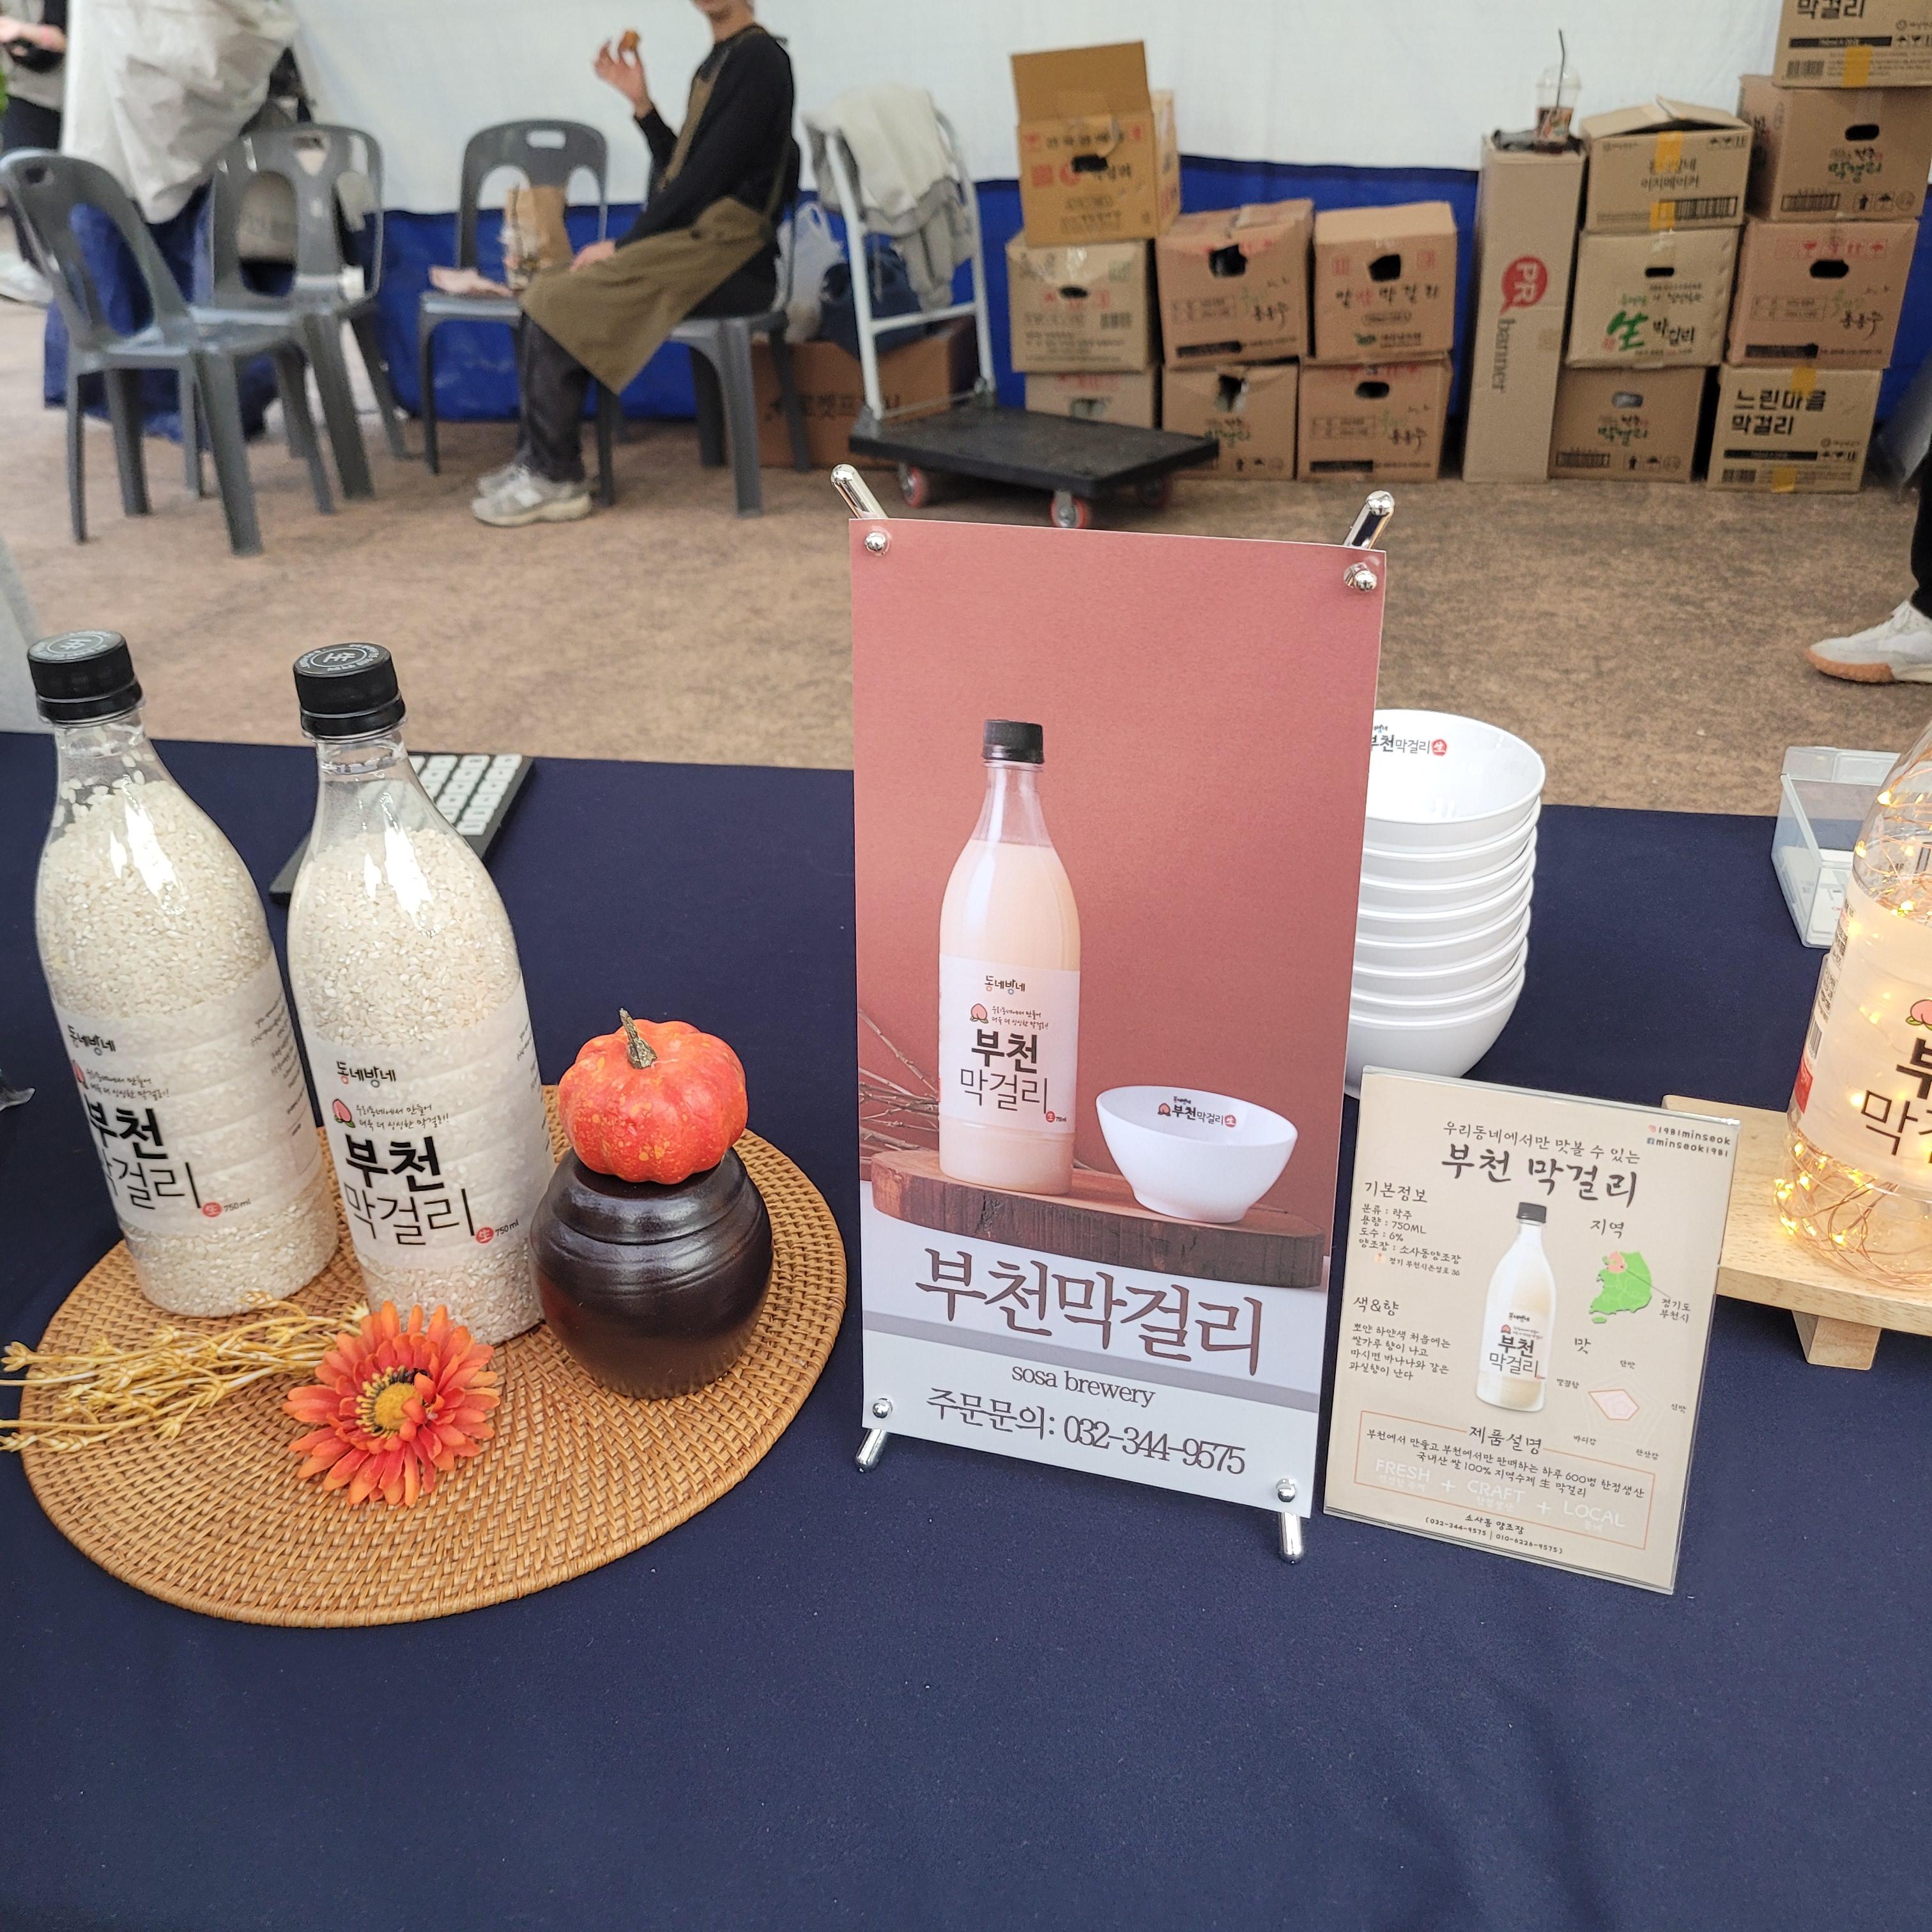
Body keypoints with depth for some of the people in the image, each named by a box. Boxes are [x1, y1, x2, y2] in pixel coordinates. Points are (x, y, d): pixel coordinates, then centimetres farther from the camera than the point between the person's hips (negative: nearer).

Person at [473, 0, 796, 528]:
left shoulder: (760, 60, -9)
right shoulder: (716, 63, 19)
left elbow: (706, 178, -15)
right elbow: (678, 171, 18)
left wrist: (623, 245, -12)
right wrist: (640, 102, 6)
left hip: (726, 253, -9)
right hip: (688, 241, 9)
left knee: (558, 303, -16)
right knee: (545, 295, 2)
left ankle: (556, 479, -9)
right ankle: (536, 457, 2)